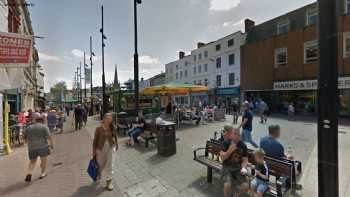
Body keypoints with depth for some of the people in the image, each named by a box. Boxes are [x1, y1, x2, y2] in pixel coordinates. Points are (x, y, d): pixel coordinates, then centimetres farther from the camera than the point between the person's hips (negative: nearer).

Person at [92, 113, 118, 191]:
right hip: (101, 149, -1)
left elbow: (115, 137, 4)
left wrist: (116, 145, 10)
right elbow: (95, 140, -9)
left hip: (111, 148, 1)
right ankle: (99, 176, 52)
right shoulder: (99, 128, -15)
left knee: (109, 165, 7)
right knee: (100, 164, 20)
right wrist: (94, 150, -6)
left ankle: (109, 182, 25)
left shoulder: (112, 128, -8)